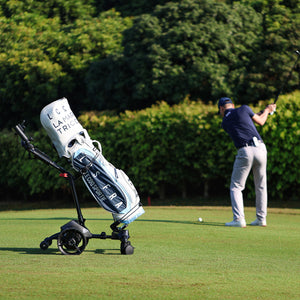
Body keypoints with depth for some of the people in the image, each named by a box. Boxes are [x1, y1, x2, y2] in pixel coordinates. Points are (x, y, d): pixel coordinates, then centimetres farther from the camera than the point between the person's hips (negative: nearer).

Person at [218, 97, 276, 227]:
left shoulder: (225, 123, 12)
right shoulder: (244, 109, 7)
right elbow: (260, 121, 17)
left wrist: (263, 112, 34)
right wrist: (267, 110, 37)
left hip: (245, 152, -2)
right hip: (260, 149, 2)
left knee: (236, 187, 5)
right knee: (261, 186, 17)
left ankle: (239, 219, -10)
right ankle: (261, 218, 20)